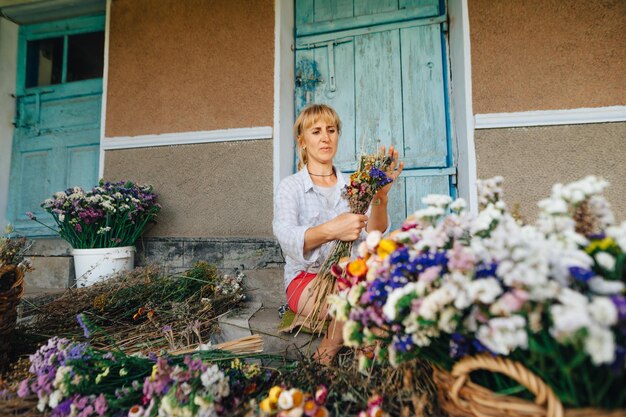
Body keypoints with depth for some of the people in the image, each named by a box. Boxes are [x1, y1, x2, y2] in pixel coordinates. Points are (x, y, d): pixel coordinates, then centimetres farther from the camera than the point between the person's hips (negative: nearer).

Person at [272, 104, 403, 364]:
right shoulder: (290, 187, 0)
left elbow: (373, 237, -9)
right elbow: (287, 239, -20)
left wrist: (380, 195, -29)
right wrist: (330, 230, -41)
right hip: (305, 278, -3)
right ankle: (330, 347, -4)